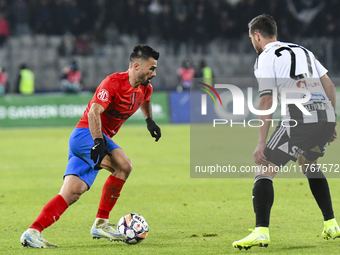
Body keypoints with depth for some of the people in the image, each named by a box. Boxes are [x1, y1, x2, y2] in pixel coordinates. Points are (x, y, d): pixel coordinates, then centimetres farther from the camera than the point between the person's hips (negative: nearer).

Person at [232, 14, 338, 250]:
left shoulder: (266, 58, 5)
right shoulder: (302, 51, 25)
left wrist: (262, 142, -8)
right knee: (309, 165, 32)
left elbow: (267, 101, -6)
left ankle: (261, 232, -17)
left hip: (299, 120, -7)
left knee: (264, 171, -1)